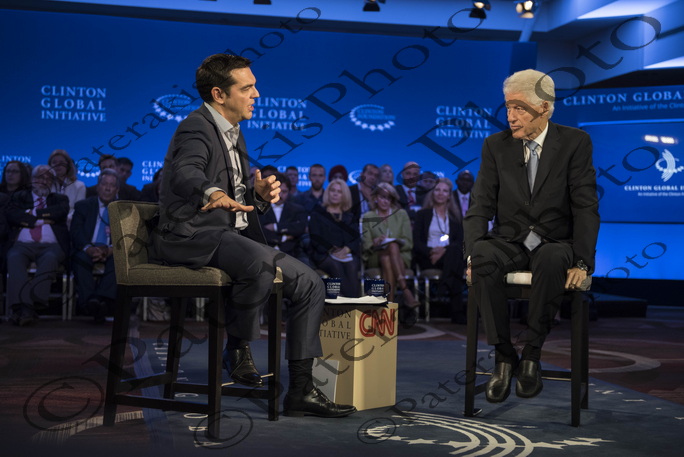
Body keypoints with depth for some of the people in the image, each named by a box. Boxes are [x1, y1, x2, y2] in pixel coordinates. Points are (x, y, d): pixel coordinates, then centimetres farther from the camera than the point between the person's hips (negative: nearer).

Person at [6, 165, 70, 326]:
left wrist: (33, 212, 2)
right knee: (14, 258, -35)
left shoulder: (59, 199, 25)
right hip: (23, 245, 1)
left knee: (50, 259, -36)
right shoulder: (20, 196, 24)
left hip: (51, 246, 0)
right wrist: (40, 221, -1)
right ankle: (22, 306, -48)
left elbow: (61, 211, 0)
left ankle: (29, 306, -47)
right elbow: (11, 215, 4)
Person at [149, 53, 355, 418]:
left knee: (309, 283, -1)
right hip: (192, 235, -9)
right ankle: (237, 348, -16)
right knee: (260, 260, -38)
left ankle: (301, 390, 0)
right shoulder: (196, 128, -10)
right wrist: (214, 193, -55)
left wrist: (260, 194, -3)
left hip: (232, 237, 9)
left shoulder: (233, 134, 20)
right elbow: (185, 175, -32)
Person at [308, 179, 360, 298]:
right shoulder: (318, 214, 16)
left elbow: (356, 238, 11)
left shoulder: (349, 216, 24)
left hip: (346, 254, 2)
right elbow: (315, 238, 4)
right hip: (324, 255, -2)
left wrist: (346, 249, -10)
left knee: (351, 267, -33)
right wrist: (331, 251, -12)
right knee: (336, 266, -35)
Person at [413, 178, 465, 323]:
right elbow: (416, 242, 4)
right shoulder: (422, 215, 18)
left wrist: (444, 251, -15)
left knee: (454, 252, -38)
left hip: (450, 256, 2)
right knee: (454, 252, -37)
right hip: (427, 258, -2)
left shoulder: (455, 217, 24)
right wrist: (431, 251, -18)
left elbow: (460, 242, 7)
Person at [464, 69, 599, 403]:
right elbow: (480, 207, 1)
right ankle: (504, 357, -21)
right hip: (509, 243, 2)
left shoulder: (575, 143, -2)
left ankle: (531, 355, -23)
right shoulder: (496, 145, 5)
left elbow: (586, 208, -6)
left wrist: (581, 263, -19)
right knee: (482, 261, -33)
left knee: (551, 260, -38)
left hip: (555, 245, -2)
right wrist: (473, 254, -16)